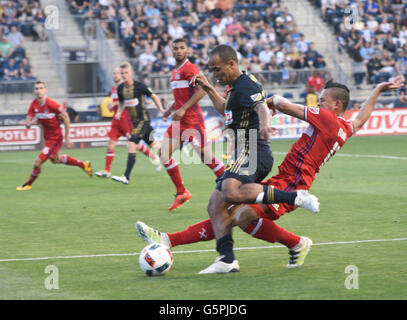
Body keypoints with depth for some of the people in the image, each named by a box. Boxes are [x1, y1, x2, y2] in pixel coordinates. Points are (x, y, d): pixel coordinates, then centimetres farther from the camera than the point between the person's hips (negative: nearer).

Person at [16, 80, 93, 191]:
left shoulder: (51, 104, -27)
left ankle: (28, 184, 11)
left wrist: (67, 138, -14)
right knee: (55, 159, 28)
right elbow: (27, 123, -4)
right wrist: (30, 123, -30)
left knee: (38, 162, -13)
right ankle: (83, 165, 45)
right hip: (47, 137, 9)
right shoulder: (34, 104, -7)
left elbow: (66, 118, -19)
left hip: (55, 138, -9)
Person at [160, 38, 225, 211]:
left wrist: (182, 109, -23)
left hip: (193, 120, -9)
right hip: (179, 121, 9)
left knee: (206, 157, -10)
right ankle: (181, 193, 8)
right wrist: (170, 110, 20)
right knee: (164, 153, 1)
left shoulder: (189, 68, -9)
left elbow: (201, 91, -20)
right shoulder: (175, 71, 19)